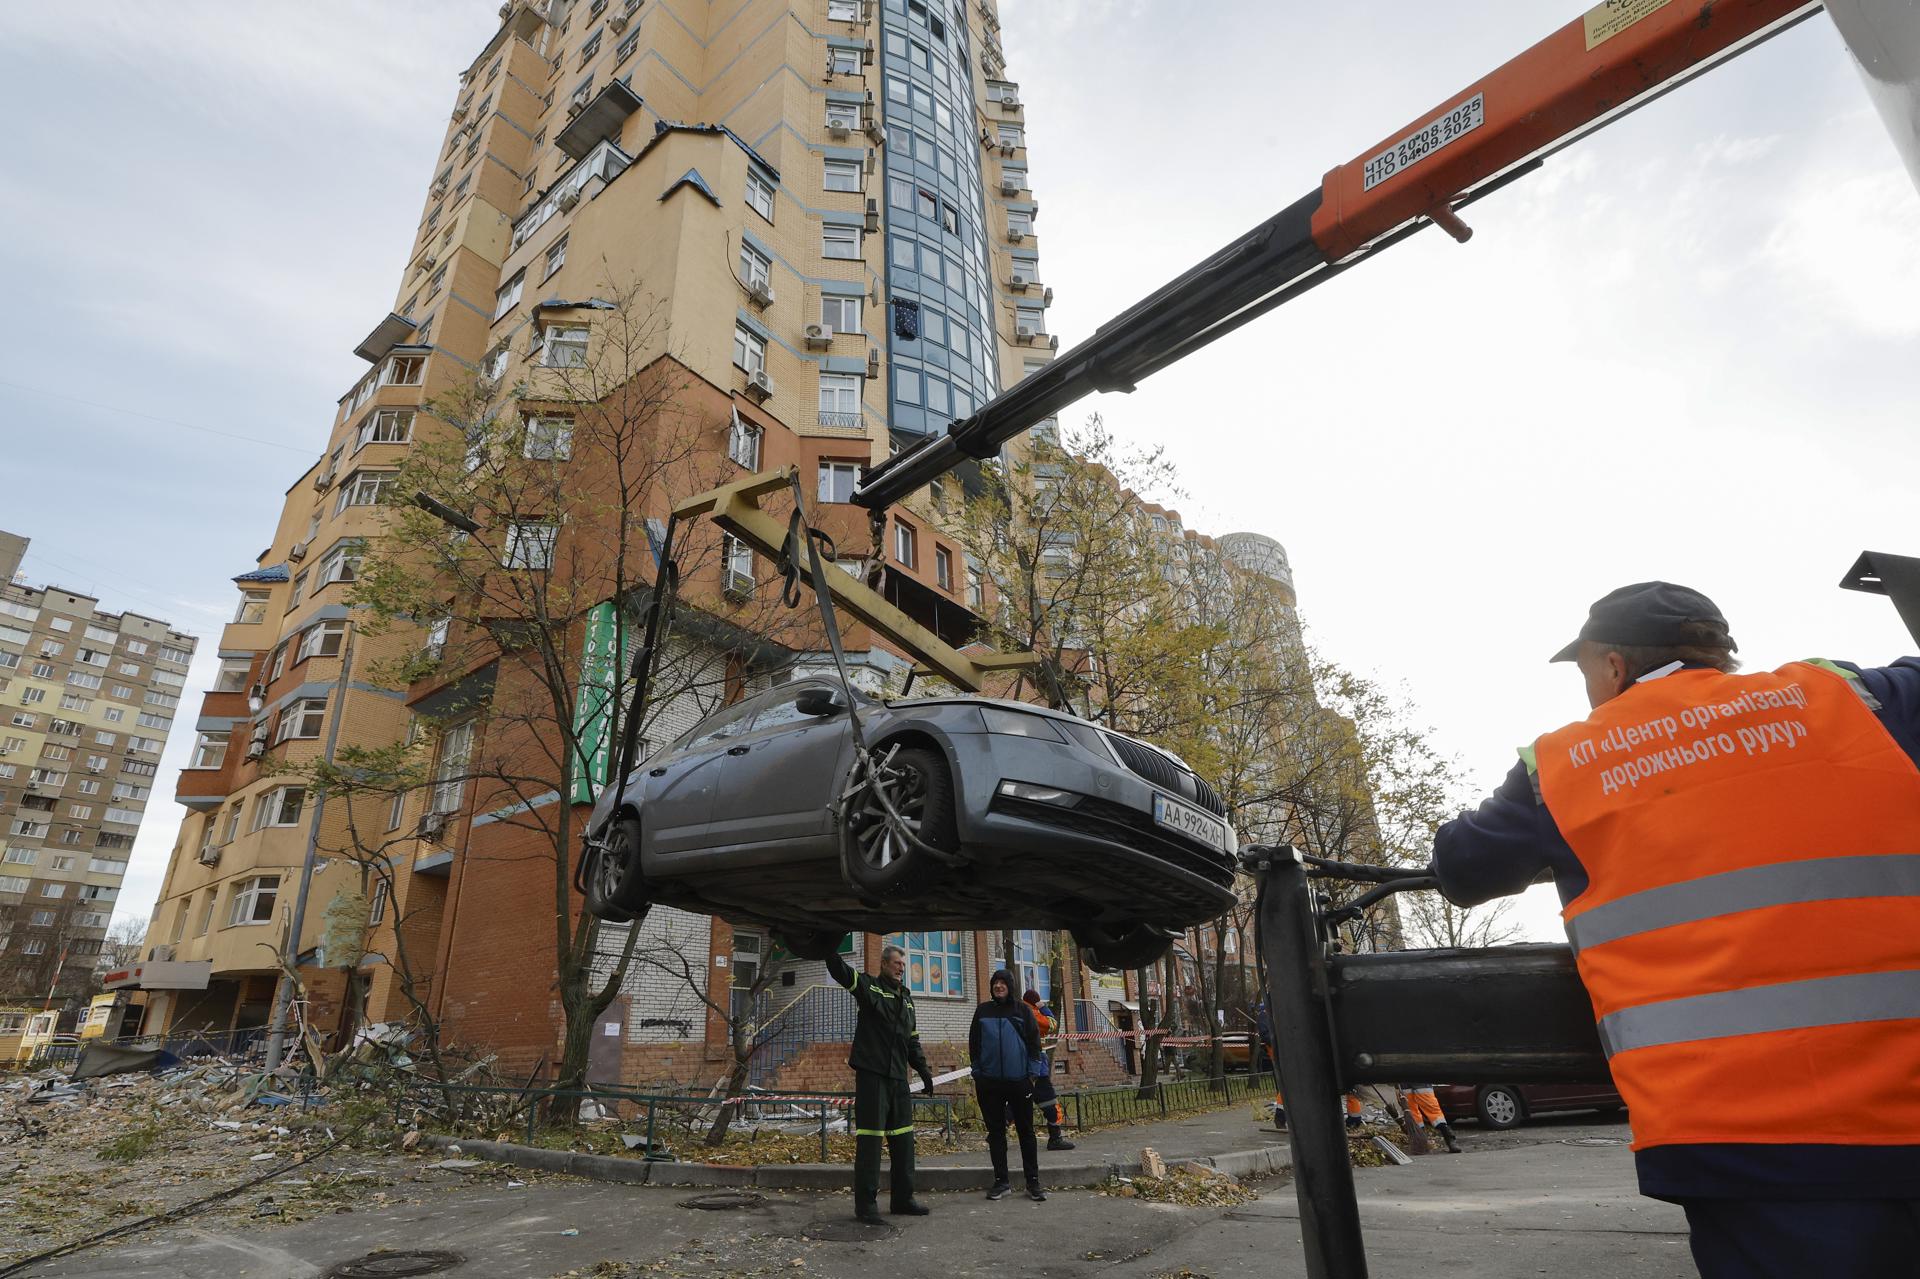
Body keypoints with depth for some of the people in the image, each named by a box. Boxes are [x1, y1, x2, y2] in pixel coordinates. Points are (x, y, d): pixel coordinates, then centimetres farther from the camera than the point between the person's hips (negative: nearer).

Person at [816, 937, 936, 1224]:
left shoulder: (906, 998, 18)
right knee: (869, 1138, -4)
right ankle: (866, 1203, 5)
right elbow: (841, 971, -21)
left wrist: (923, 1070, 16)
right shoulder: (869, 986, -3)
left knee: (903, 1138, 10)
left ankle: (903, 1198, 21)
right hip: (871, 1074, -7)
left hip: (898, 1077, 7)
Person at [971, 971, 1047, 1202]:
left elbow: (1034, 1041, 2)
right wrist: (977, 1074, 4)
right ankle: (1001, 1181, 16)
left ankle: (1033, 1182, 11)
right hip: (990, 1082, 1)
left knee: (1025, 1130, 4)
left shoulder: (1023, 1010, 2)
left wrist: (1031, 1073, -3)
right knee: (995, 1131, 6)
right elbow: (974, 1043, 8)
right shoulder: (982, 1011, 6)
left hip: (1019, 1080, -1)